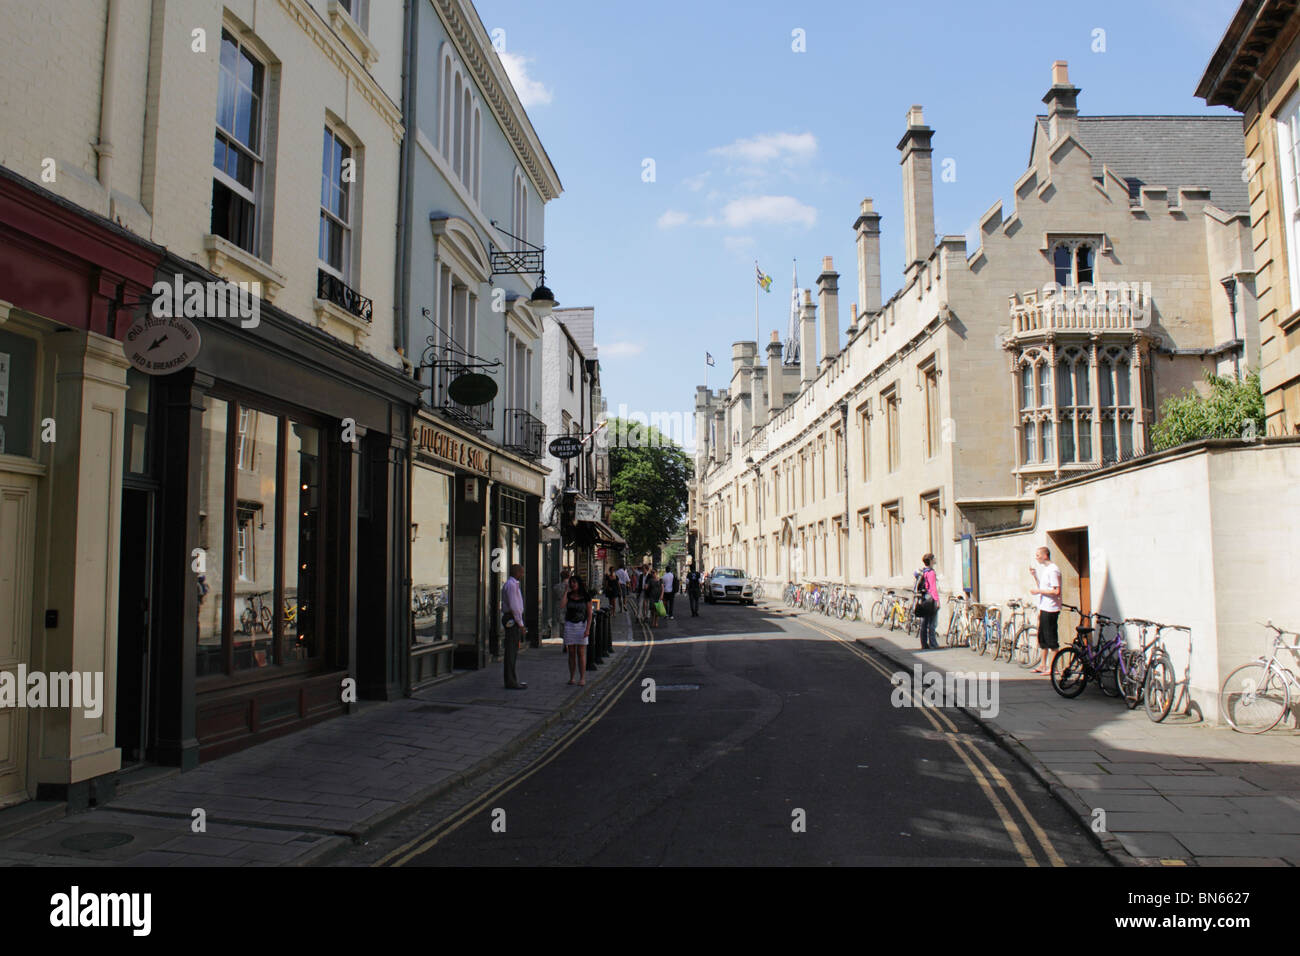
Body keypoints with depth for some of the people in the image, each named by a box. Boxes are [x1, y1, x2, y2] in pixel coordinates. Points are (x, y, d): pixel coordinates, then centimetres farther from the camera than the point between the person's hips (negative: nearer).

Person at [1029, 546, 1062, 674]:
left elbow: (1056, 591, -22)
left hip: (1051, 609, -10)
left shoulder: (1053, 570, -15)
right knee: (1042, 638, 15)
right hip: (1044, 609, 10)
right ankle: (1043, 665, 23)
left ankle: (1052, 667, 1)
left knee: (1051, 639, -4)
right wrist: (1034, 576, 12)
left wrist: (1038, 591, -16)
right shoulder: (1045, 569, 16)